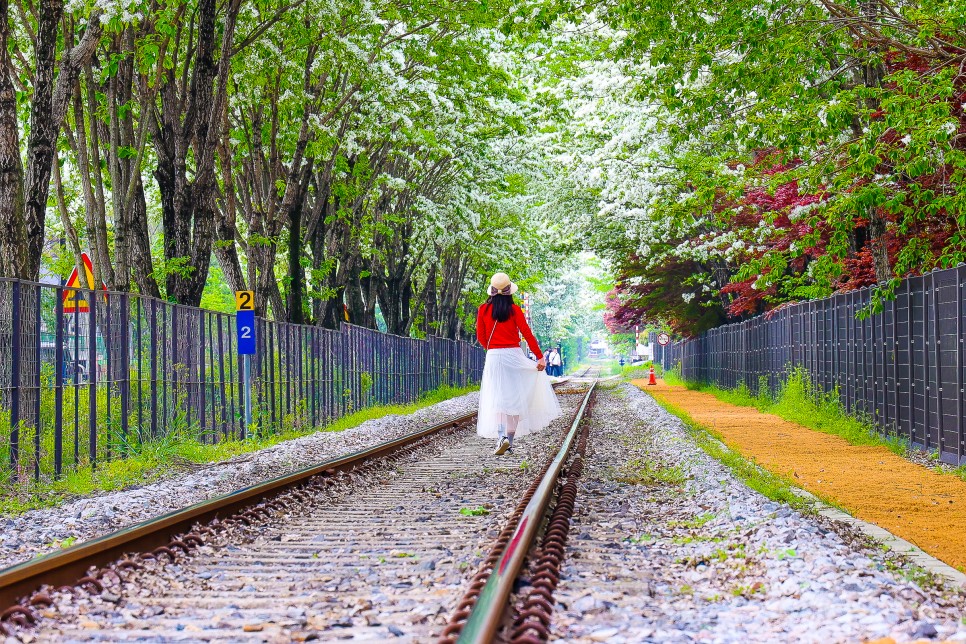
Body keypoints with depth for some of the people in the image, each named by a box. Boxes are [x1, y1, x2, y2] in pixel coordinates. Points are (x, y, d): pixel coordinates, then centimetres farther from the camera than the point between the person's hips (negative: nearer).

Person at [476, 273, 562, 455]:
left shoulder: (483, 310, 0)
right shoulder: (514, 310, -4)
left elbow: (481, 336, 7)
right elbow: (527, 334, -5)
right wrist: (540, 357, -1)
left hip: (493, 357, 0)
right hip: (514, 355, 0)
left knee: (497, 398, -2)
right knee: (515, 397, 10)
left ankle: (501, 436, -24)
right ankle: (510, 438, 12)